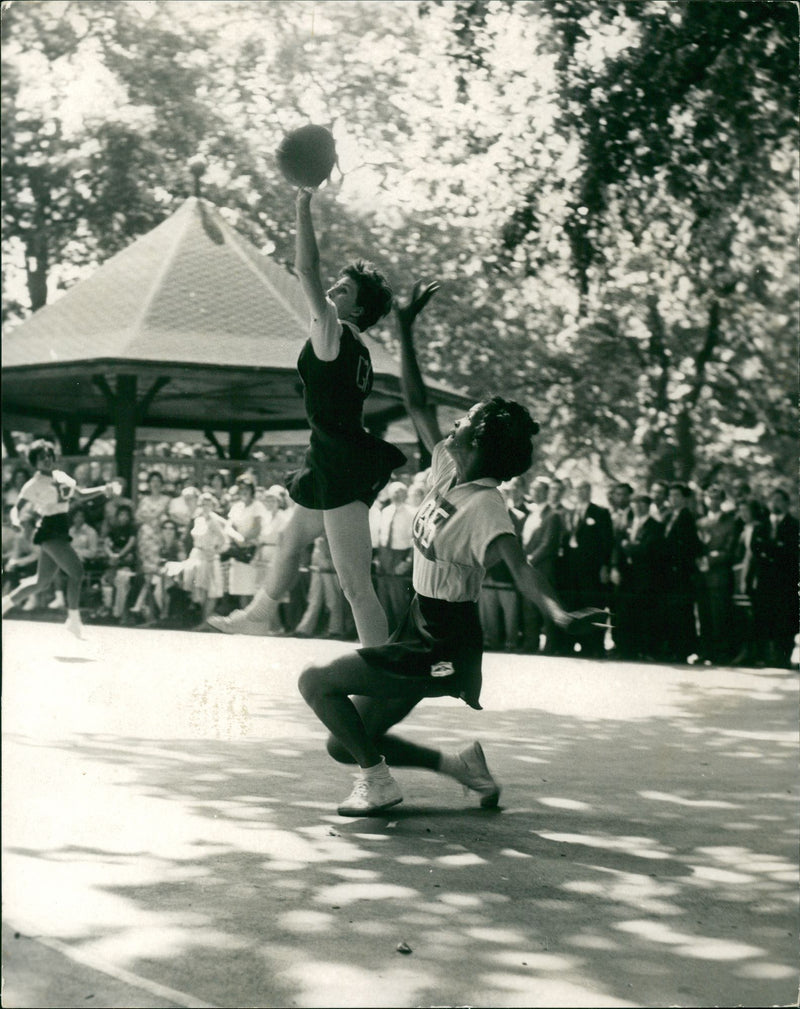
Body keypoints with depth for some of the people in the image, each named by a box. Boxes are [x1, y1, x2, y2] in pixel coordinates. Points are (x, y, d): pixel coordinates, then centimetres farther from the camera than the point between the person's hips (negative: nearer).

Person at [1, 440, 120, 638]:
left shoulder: (61, 476, 11)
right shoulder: (34, 484, -9)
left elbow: (80, 494, 20)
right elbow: (16, 507, -10)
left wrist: (103, 489, 6)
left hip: (61, 531, 8)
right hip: (49, 531, -8)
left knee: (42, 581, 13)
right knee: (76, 571, -18)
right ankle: (74, 620, -10)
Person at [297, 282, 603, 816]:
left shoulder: (486, 505, -20)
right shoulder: (448, 470, 3)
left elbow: (518, 563, -34)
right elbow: (417, 403, 11)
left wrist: (555, 608, -53)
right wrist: (406, 327, 10)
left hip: (441, 650, -9)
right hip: (420, 633, 9)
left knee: (316, 681, -12)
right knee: (344, 744, 11)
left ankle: (378, 781, -2)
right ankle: (462, 765, 17)